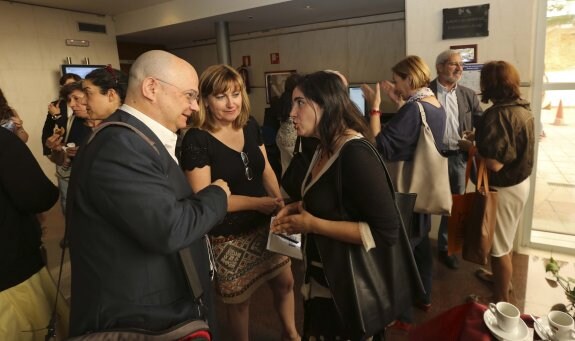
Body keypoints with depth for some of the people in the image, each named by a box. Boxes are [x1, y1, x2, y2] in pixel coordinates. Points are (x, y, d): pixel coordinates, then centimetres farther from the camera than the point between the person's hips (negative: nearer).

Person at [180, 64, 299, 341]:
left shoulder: (250, 125, 0)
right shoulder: (196, 140, -19)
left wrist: (280, 203, -9)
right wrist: (257, 203, -23)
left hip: (265, 225, 6)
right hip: (229, 237, -5)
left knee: (285, 283, 20)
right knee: (239, 300, 16)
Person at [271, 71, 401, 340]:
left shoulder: (355, 154, -28)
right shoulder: (325, 148, 1)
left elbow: (386, 232, -31)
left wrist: (312, 225, -26)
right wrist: (299, 207, -2)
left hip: (350, 285, -9)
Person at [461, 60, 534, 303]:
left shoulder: (498, 114, -26)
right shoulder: (523, 109, 4)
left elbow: (494, 163, -31)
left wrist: (469, 146, -16)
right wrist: (479, 138, 12)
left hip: (503, 188, -9)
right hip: (520, 181, 9)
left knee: (499, 246, 7)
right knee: (505, 240, 26)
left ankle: (501, 300, 23)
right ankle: (501, 278, 46)